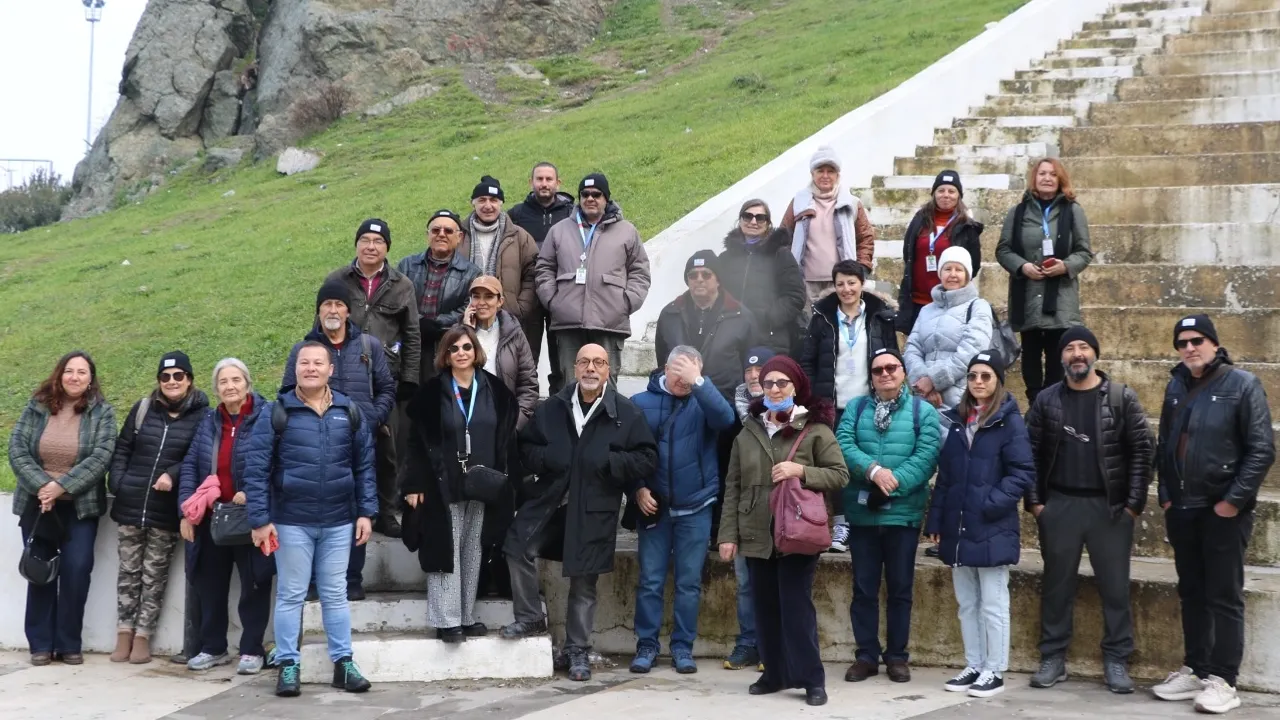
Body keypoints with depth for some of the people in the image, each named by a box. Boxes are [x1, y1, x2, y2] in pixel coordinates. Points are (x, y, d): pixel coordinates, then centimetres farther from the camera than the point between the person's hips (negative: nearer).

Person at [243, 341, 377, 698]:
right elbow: (256, 469, -6)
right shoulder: (275, 412, -5)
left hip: (338, 522, 2)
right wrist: (260, 520, -10)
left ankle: (343, 663, 18)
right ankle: (288, 665, 15)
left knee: (335, 594, 11)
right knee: (290, 595, 6)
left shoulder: (350, 413, 4)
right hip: (291, 522, -2)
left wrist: (366, 512, 2)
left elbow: (365, 466, 8)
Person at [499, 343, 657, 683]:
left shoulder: (626, 413, -2)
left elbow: (647, 459, -4)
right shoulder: (552, 408, 7)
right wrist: (544, 458, -6)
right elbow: (525, 447, 15)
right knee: (518, 548, -13)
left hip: (594, 509, -2)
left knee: (584, 580, 5)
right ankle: (530, 617, 9)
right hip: (549, 498, 2)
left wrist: (608, 461, -15)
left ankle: (578, 649, 20)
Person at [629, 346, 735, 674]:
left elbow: (726, 418, -22)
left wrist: (698, 381, -28)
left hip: (696, 508, 0)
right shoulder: (642, 403, -1)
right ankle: (646, 645, 11)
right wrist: (638, 489, -8)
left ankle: (683, 646, 13)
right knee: (650, 581, 3)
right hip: (654, 506, 0)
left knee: (689, 582, 5)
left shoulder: (703, 402, 0)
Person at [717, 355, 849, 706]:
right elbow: (733, 486, 9)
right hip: (756, 536, 4)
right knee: (765, 608, 9)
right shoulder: (749, 431, 9)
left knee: (796, 606, -4)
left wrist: (801, 471, -18)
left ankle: (811, 678, 5)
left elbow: (840, 475, -4)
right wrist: (728, 533, 4)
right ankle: (775, 673, 21)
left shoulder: (815, 429, -2)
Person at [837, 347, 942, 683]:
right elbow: (843, 445, -7)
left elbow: (926, 456, -10)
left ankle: (897, 656, 16)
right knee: (864, 587, 6)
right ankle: (866, 655, 15)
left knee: (900, 588, 6)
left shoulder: (923, 411, 2)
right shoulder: (856, 409, 8)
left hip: (903, 514, -1)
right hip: (862, 513, 2)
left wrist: (894, 483, -22)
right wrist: (873, 470, -22)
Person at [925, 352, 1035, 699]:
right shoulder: (954, 419, 12)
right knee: (967, 604, 13)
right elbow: (944, 475, 13)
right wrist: (935, 521, 9)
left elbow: (1023, 473, -11)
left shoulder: (1009, 421, -6)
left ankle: (995, 671, 10)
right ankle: (974, 666, 22)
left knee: (993, 605, 2)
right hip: (957, 528, 6)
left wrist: (992, 503, -20)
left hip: (992, 529, -6)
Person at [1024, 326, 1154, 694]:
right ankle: (1053, 659, 16)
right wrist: (1034, 501, -3)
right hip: (1059, 505, 2)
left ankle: (1116, 661, 12)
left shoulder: (1122, 398, 0)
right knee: (1056, 586, 8)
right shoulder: (1046, 400, 5)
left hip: (1110, 507, -1)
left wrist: (1134, 503, -8)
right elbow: (1031, 453, 5)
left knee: (1115, 587, 3)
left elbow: (1142, 451, -2)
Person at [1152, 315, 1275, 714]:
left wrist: (1234, 500, -14)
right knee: (1192, 593, 13)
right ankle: (1195, 670, 22)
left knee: (1224, 597, 0)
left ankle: (1223, 681, 5)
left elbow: (1262, 449, -11)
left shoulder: (1242, 384, -7)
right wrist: (1165, 495, 7)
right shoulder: (1176, 387, 11)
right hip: (1181, 510, 6)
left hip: (1223, 511, -6)